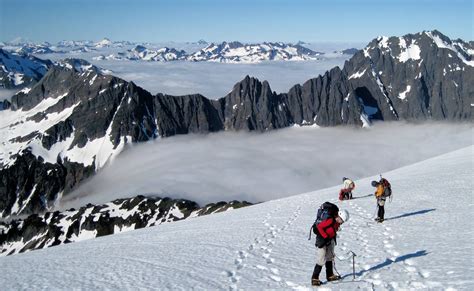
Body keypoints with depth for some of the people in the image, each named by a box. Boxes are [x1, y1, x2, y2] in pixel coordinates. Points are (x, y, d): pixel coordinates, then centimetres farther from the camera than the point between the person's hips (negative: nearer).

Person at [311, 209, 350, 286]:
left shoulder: (337, 222, -2)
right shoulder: (330, 220, -29)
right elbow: (319, 226, -28)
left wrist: (333, 239, 12)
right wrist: (325, 237, -24)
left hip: (330, 240, 9)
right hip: (322, 240, -9)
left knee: (330, 258, 19)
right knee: (321, 260, -10)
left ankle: (330, 275, 34)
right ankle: (314, 279, -4)